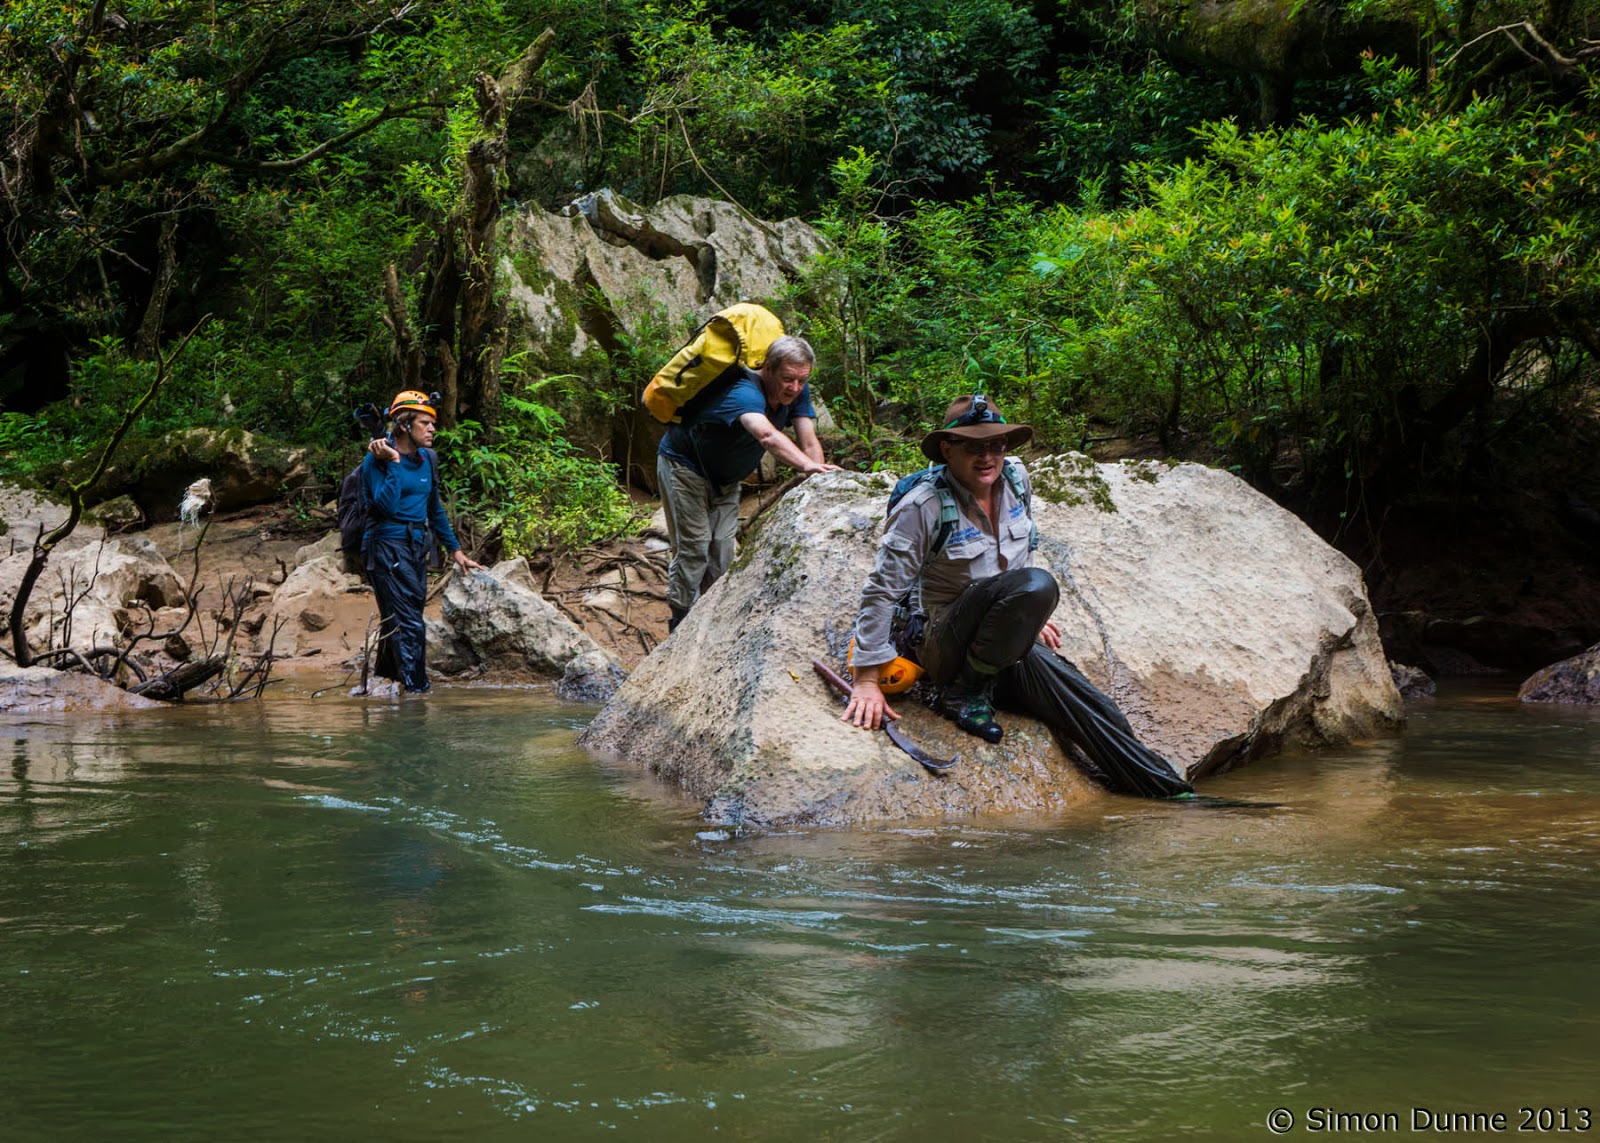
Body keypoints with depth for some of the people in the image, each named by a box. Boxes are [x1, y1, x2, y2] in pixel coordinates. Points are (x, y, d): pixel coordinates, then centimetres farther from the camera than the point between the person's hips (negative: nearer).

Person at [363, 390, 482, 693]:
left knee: (396, 620, 13)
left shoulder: (427, 459, 12)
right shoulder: (376, 460, -9)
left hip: (418, 548, 7)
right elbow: (387, 505, -22)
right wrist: (393, 463, -21)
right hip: (388, 546, -7)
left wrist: (455, 550, 22)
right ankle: (417, 689, -13)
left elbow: (435, 509, 22)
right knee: (409, 624, -13)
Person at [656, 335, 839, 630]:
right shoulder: (746, 394, -41)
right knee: (693, 546, -10)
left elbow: (808, 442, -19)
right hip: (684, 464, -8)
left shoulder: (797, 392, -16)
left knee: (722, 547, 6)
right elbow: (767, 436, -61)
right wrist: (807, 465, -74)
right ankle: (682, 625, -1)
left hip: (725, 477, 8)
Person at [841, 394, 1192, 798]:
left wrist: (1030, 617, 26)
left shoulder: (1015, 480, 1)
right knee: (1037, 585, -32)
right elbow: (881, 590, -16)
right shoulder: (923, 507, -17)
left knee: (1092, 711, -13)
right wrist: (867, 681, -19)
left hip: (1006, 652, 6)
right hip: (943, 649, -6)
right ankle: (965, 693, -17)